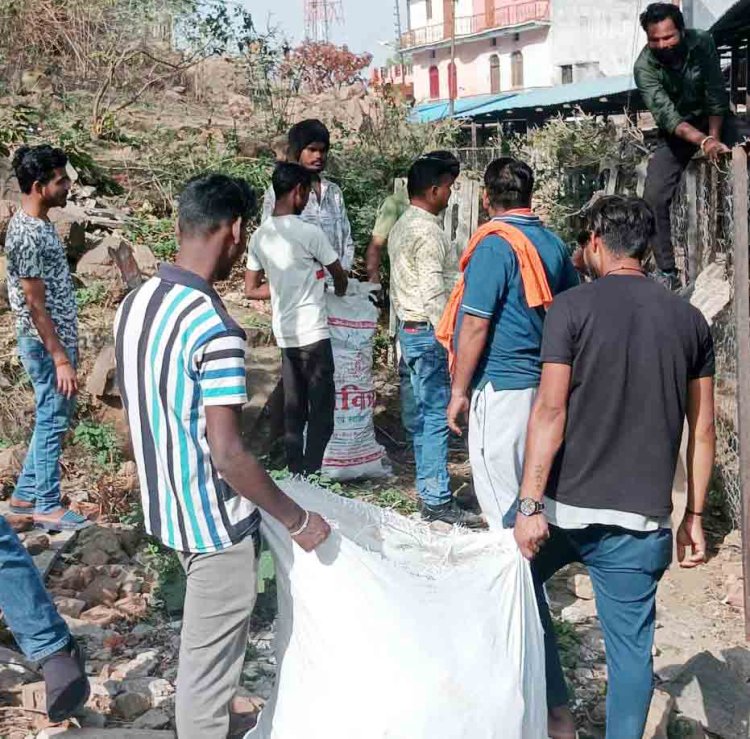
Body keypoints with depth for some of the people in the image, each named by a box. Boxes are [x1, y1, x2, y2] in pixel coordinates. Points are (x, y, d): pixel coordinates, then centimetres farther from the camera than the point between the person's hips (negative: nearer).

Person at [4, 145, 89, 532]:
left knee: (51, 419, 18)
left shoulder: (38, 223, 8)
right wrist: (61, 359, -21)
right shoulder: (26, 235, -22)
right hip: (46, 344, -10)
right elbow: (36, 306, -22)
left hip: (58, 339, 10)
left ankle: (25, 493, 29)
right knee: (52, 422, 2)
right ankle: (47, 506, 15)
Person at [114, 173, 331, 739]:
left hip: (164, 506, 9)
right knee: (210, 661, 7)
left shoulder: (134, 304, 1)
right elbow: (227, 453, -26)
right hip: (213, 517, -9)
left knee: (201, 646, 27)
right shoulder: (214, 329, -26)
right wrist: (298, 520, -15)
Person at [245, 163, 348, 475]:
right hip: (312, 333, -7)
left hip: (284, 333, 7)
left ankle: (296, 474, 16)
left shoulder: (260, 236, 5)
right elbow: (339, 274, 1)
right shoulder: (309, 232, -13)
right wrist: (339, 292, 24)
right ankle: (312, 477, 4)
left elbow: (251, 290, 12)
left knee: (293, 408, 12)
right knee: (322, 408, 2)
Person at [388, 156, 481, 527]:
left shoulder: (401, 228, 14)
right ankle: (438, 500, -3)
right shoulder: (428, 232, -17)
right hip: (429, 333, -10)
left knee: (426, 414, 14)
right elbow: (434, 295, -22)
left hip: (409, 327, 10)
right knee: (437, 416, -7)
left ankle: (429, 489, 20)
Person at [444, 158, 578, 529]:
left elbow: (475, 326, -16)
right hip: (543, 380, 8)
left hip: (500, 383, -8)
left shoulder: (494, 245, -13)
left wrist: (459, 392, -10)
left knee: (500, 496, 1)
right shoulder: (554, 244, 8)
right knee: (529, 488, 18)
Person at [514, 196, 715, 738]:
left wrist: (530, 505, -11)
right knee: (631, 647, 11)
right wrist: (694, 516, 15)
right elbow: (703, 430, 8)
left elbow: (550, 412, -13)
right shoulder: (690, 319, 6)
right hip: (643, 517, 3)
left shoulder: (573, 307, -6)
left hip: (568, 507, -2)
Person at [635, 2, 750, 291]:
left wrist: (714, 138, -24)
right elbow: (666, 114, -33)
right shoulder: (645, 67, -24)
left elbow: (716, 94, -14)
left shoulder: (702, 43, -19)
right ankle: (667, 272, -7)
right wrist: (704, 141, -47)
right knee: (654, 197, -15)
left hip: (714, 119, 2)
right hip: (676, 132, -2)